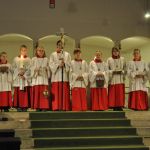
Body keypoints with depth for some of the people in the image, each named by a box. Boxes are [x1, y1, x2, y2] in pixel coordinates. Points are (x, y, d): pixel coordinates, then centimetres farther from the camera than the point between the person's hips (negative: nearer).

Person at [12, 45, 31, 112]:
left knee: (26, 93, -5)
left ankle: (25, 106, -2)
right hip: (18, 78, 1)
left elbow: (29, 69, 0)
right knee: (18, 93, -4)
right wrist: (19, 73, -11)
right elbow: (14, 68, 4)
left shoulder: (28, 59, 8)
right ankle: (18, 106, -2)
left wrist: (24, 75, -13)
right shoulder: (16, 59, 11)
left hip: (26, 78, -1)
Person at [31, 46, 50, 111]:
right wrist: (36, 70, -14)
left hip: (44, 78, 1)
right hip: (36, 78, -1)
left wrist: (46, 69, -7)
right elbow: (32, 68, 4)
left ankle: (44, 107, -3)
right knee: (37, 93, -4)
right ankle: (37, 107, 0)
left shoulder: (46, 59, 12)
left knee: (44, 93, -5)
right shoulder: (34, 59, 8)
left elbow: (48, 69, 13)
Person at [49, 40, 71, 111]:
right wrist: (58, 65, -14)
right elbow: (51, 64, 0)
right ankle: (56, 107, -7)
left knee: (65, 92, -4)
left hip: (65, 76, 1)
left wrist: (64, 64, -13)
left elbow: (69, 64, 6)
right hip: (56, 76, -1)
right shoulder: (53, 54, 11)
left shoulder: (67, 54, 15)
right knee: (56, 92, -7)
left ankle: (64, 107, -3)